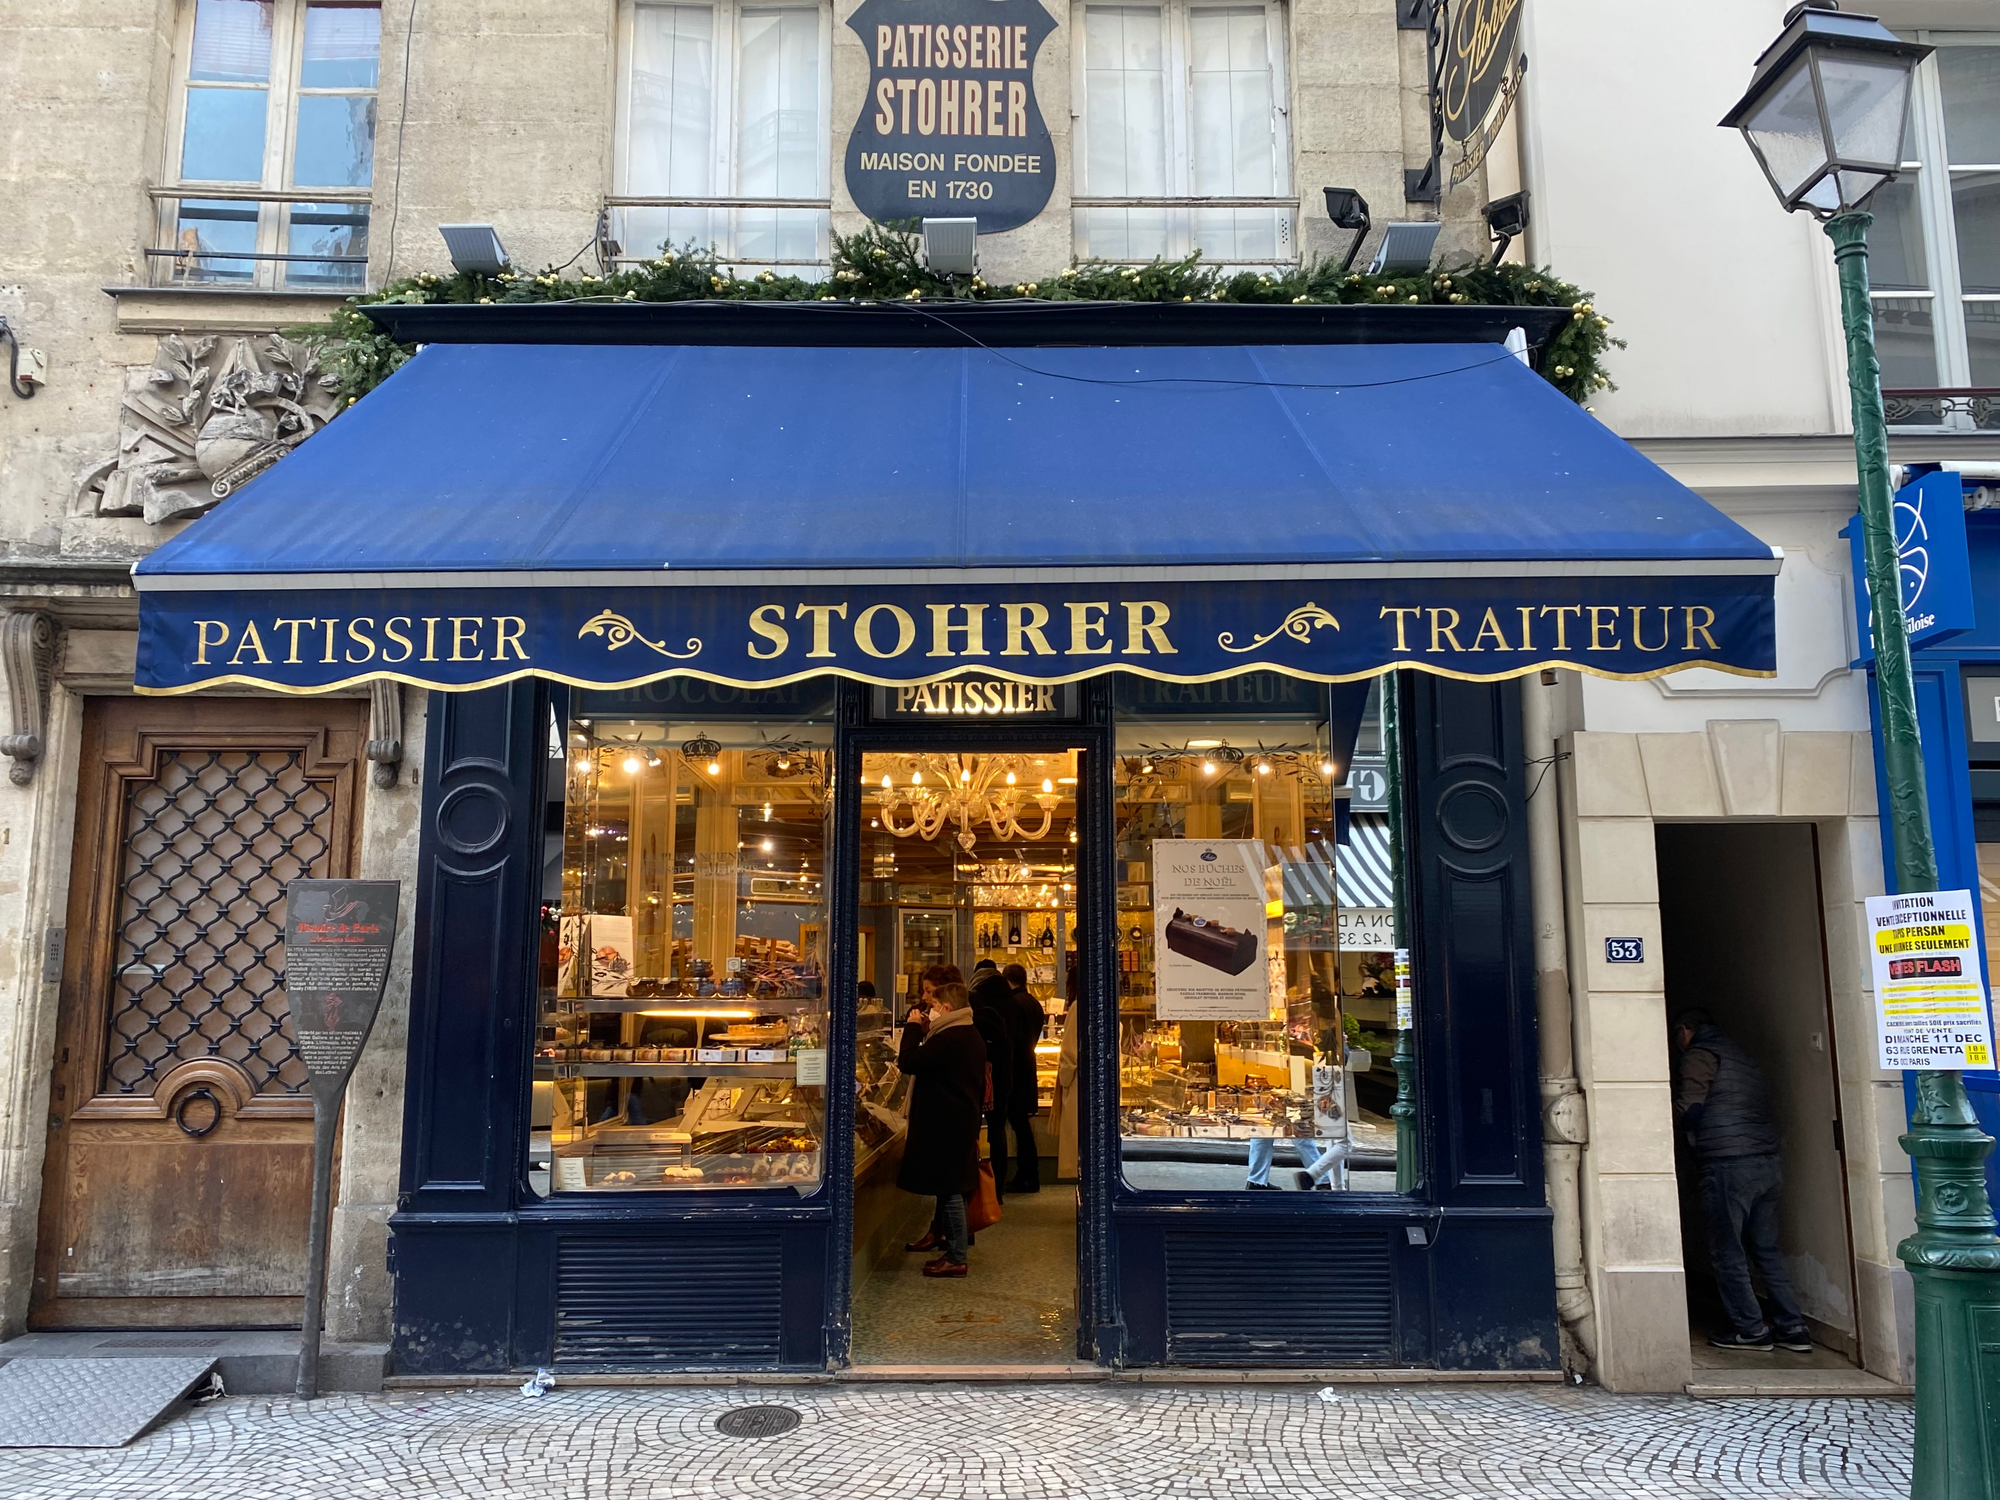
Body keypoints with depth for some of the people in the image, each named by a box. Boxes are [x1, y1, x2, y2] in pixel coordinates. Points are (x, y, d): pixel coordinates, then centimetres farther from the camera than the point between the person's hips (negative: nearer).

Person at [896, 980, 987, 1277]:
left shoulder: (947, 1039, -20)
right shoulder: (971, 1036, 12)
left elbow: (908, 1062, -19)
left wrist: (912, 1027, -9)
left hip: (944, 1126, -10)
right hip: (964, 1121, 10)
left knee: (948, 1189, -3)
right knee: (952, 1188, 16)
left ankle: (956, 1258, 3)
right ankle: (954, 1248, 24)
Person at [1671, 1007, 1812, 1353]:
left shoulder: (1698, 1055, -4)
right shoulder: (1739, 1055, 22)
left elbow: (1688, 1108, -14)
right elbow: (1762, 1104, 20)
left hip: (1728, 1165, -8)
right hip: (1766, 1162, 8)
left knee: (1727, 1252, 2)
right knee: (1767, 1249, 14)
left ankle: (1751, 1329, 6)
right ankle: (1794, 1328, 14)